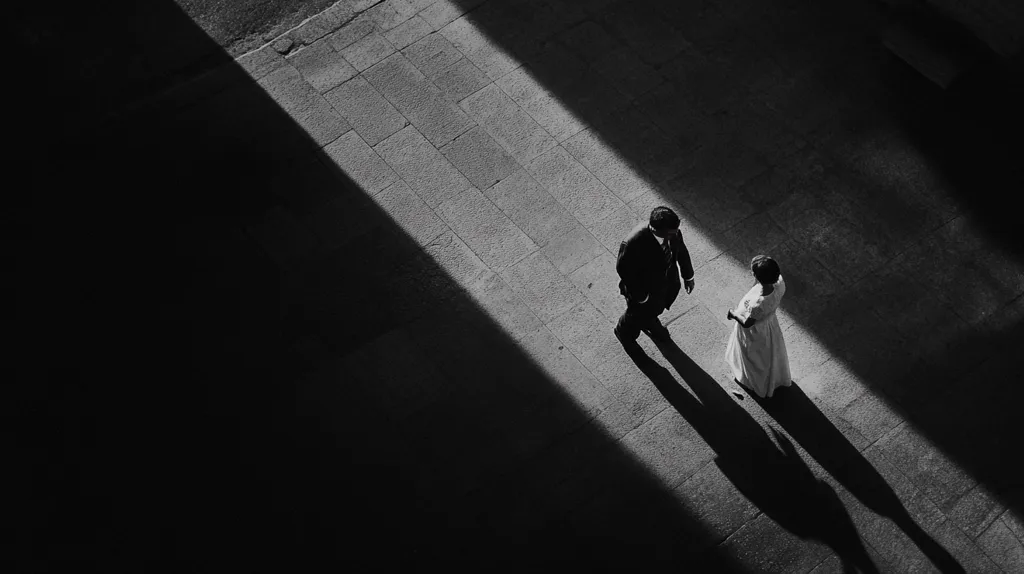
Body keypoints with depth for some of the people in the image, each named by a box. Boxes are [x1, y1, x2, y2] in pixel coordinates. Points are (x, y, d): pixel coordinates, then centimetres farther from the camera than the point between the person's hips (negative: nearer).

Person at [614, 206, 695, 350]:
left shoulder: (673, 232, -26)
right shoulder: (632, 244, -43)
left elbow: (680, 249, -5)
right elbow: (624, 269, -27)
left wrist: (688, 275, 8)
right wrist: (640, 296, -18)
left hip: (668, 282, 5)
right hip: (643, 288, -5)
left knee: (655, 308, 34)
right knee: (639, 314, 25)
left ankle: (650, 324, 68)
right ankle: (624, 331, 59)